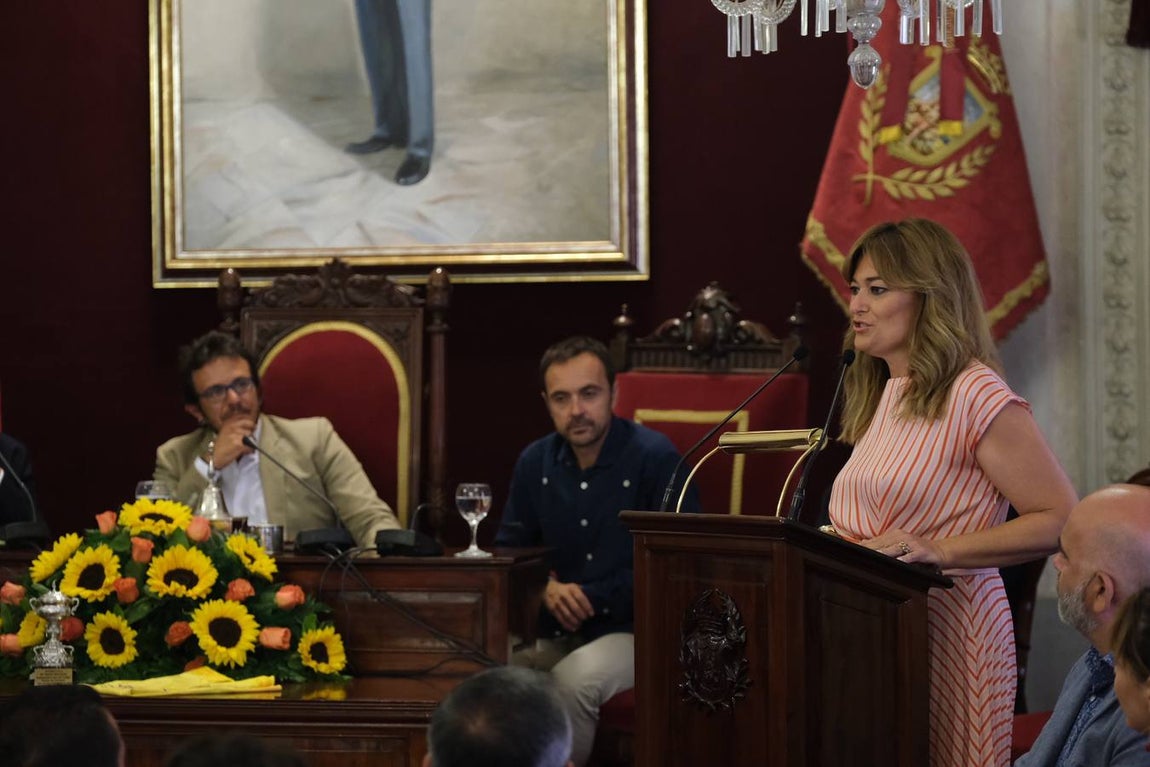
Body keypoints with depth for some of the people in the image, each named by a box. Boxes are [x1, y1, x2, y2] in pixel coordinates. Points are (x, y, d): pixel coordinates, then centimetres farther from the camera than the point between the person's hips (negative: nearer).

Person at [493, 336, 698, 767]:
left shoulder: (655, 457, -9)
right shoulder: (534, 463, 9)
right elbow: (509, 551, 19)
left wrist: (591, 599, -11)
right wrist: (547, 588, -5)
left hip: (636, 632, -5)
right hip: (557, 632, 5)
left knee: (574, 678, -34)